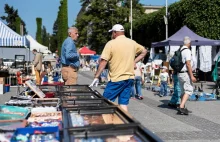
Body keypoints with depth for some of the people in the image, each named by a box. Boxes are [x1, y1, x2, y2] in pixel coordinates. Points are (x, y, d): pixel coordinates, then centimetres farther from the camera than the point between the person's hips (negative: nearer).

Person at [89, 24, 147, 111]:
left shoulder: (111, 43, -8)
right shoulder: (132, 43, 9)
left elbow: (103, 62, -11)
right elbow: (144, 51, 23)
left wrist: (96, 77, -7)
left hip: (117, 79, -6)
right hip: (130, 78, 6)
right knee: (124, 104, 8)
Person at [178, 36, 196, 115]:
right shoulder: (187, 51, -14)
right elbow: (188, 64, -20)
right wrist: (192, 76, -20)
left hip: (179, 73, 9)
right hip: (185, 73, -9)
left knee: (183, 91, 15)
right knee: (189, 90, -6)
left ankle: (182, 108, 19)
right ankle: (181, 107, -17)